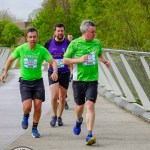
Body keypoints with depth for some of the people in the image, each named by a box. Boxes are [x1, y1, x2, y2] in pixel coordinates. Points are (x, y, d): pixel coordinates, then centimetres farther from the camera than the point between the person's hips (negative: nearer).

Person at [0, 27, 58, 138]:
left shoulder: (42, 50, -9)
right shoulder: (21, 49, -6)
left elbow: (53, 62, -11)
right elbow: (11, 59, 11)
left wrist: (55, 72, -31)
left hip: (38, 81, 1)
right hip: (25, 81, 0)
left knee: (38, 106, -3)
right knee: (27, 107, -14)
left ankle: (35, 129, 18)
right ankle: (26, 116, 23)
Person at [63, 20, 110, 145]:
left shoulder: (97, 43, 5)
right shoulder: (75, 43, -6)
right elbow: (65, 60, -4)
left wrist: (105, 61, 4)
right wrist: (79, 60, -18)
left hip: (92, 80, 1)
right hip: (78, 80, -1)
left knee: (90, 105, -13)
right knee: (80, 106, 11)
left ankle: (89, 135, -16)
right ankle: (79, 121, 48)